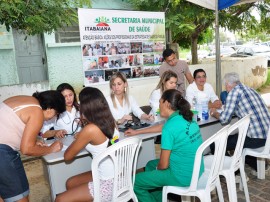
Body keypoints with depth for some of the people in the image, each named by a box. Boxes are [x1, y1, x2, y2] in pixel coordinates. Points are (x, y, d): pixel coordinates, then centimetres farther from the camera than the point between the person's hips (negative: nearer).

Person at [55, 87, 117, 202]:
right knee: (70, 183, 22)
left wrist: (77, 140, 5)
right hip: (118, 177, 8)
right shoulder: (110, 121, -2)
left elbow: (67, 156, -10)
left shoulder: (90, 130, -25)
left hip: (108, 184, -8)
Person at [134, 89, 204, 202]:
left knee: (135, 181, 1)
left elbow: (163, 165, -19)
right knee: (150, 165, 26)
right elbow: (162, 127, 20)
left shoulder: (170, 127, -24)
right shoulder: (186, 118, 2)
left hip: (182, 176, -9)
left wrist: (157, 168, 6)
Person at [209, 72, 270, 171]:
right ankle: (257, 163, 34)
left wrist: (215, 113, 8)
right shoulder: (249, 89, 15)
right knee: (235, 137, 32)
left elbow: (224, 119, -13)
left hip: (256, 139, -9)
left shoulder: (234, 91, -9)